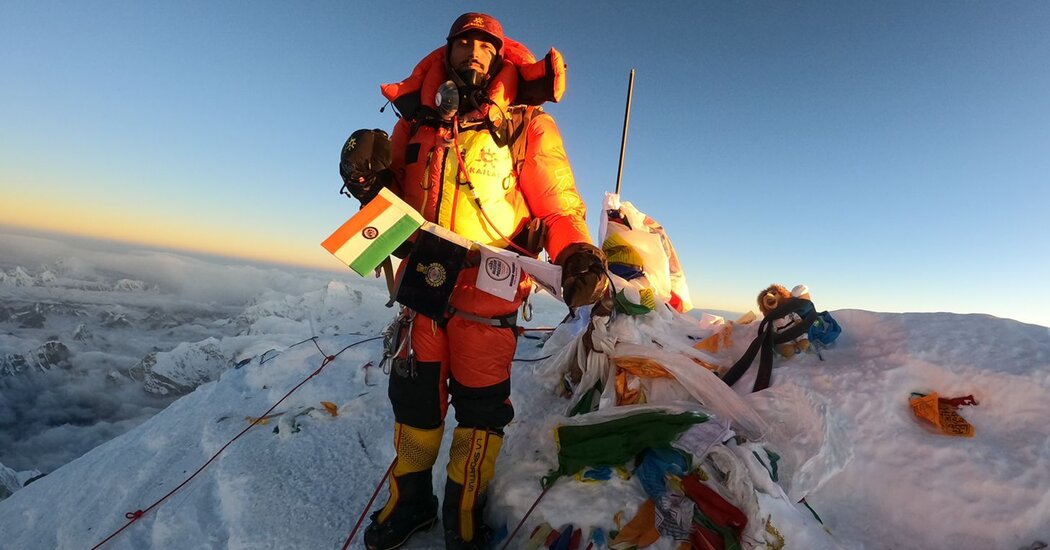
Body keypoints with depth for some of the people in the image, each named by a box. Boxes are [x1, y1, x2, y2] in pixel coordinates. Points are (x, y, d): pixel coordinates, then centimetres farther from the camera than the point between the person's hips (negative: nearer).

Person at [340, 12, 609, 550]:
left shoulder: (527, 125, 4)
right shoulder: (416, 123, 14)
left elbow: (558, 206, -2)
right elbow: (394, 200, 19)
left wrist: (577, 255, -20)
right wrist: (371, 178, -3)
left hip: (488, 290, -3)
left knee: (480, 404, 4)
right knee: (414, 394, 12)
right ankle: (410, 499, 37)